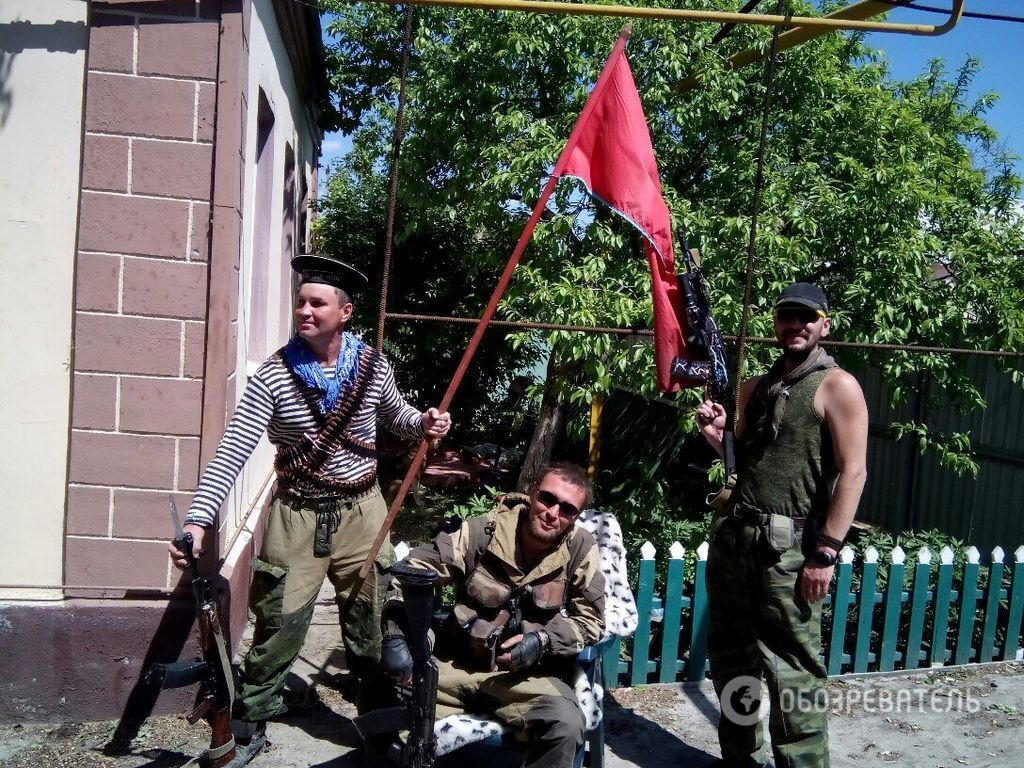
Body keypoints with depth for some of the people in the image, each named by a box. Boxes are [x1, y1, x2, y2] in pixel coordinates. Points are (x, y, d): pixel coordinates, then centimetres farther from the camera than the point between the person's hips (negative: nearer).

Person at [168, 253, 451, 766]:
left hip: (361, 512, 3)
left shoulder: (373, 366, -5)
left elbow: (393, 414, 15)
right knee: (279, 625, 4)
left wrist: (423, 423, -8)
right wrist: (198, 519, -29)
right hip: (297, 516, -2)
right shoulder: (273, 376, -14)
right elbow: (232, 452, -19)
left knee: (371, 624, 15)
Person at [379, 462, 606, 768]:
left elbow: (590, 620, -2)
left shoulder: (582, 549, -7)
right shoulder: (483, 532, -8)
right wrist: (395, 634, -22)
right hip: (457, 665, 1)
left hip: (528, 675, 0)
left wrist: (544, 640, -19)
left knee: (565, 726, -30)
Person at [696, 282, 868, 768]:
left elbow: (852, 472, -11)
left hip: (788, 545, -7)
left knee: (792, 668, -5)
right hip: (731, 535, 7)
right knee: (729, 657, 14)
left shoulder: (836, 386, -5)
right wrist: (717, 435, 2)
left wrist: (826, 553, -17)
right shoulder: (756, 388, 16)